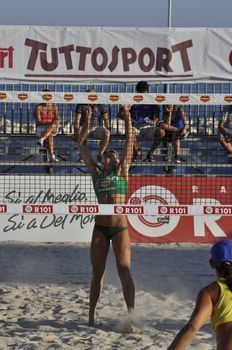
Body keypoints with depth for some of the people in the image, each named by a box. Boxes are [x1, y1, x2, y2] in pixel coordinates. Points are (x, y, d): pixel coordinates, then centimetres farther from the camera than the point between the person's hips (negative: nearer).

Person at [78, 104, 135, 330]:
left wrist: (127, 117, 3)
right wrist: (88, 121, 10)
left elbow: (129, 141, 5)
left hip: (120, 227, -3)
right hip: (100, 228, 3)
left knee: (124, 271, -10)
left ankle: (131, 315, -15)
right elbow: (82, 145, 14)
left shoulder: (122, 171, 7)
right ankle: (91, 315, 17)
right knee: (97, 272, 9)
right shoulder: (96, 173, 12)